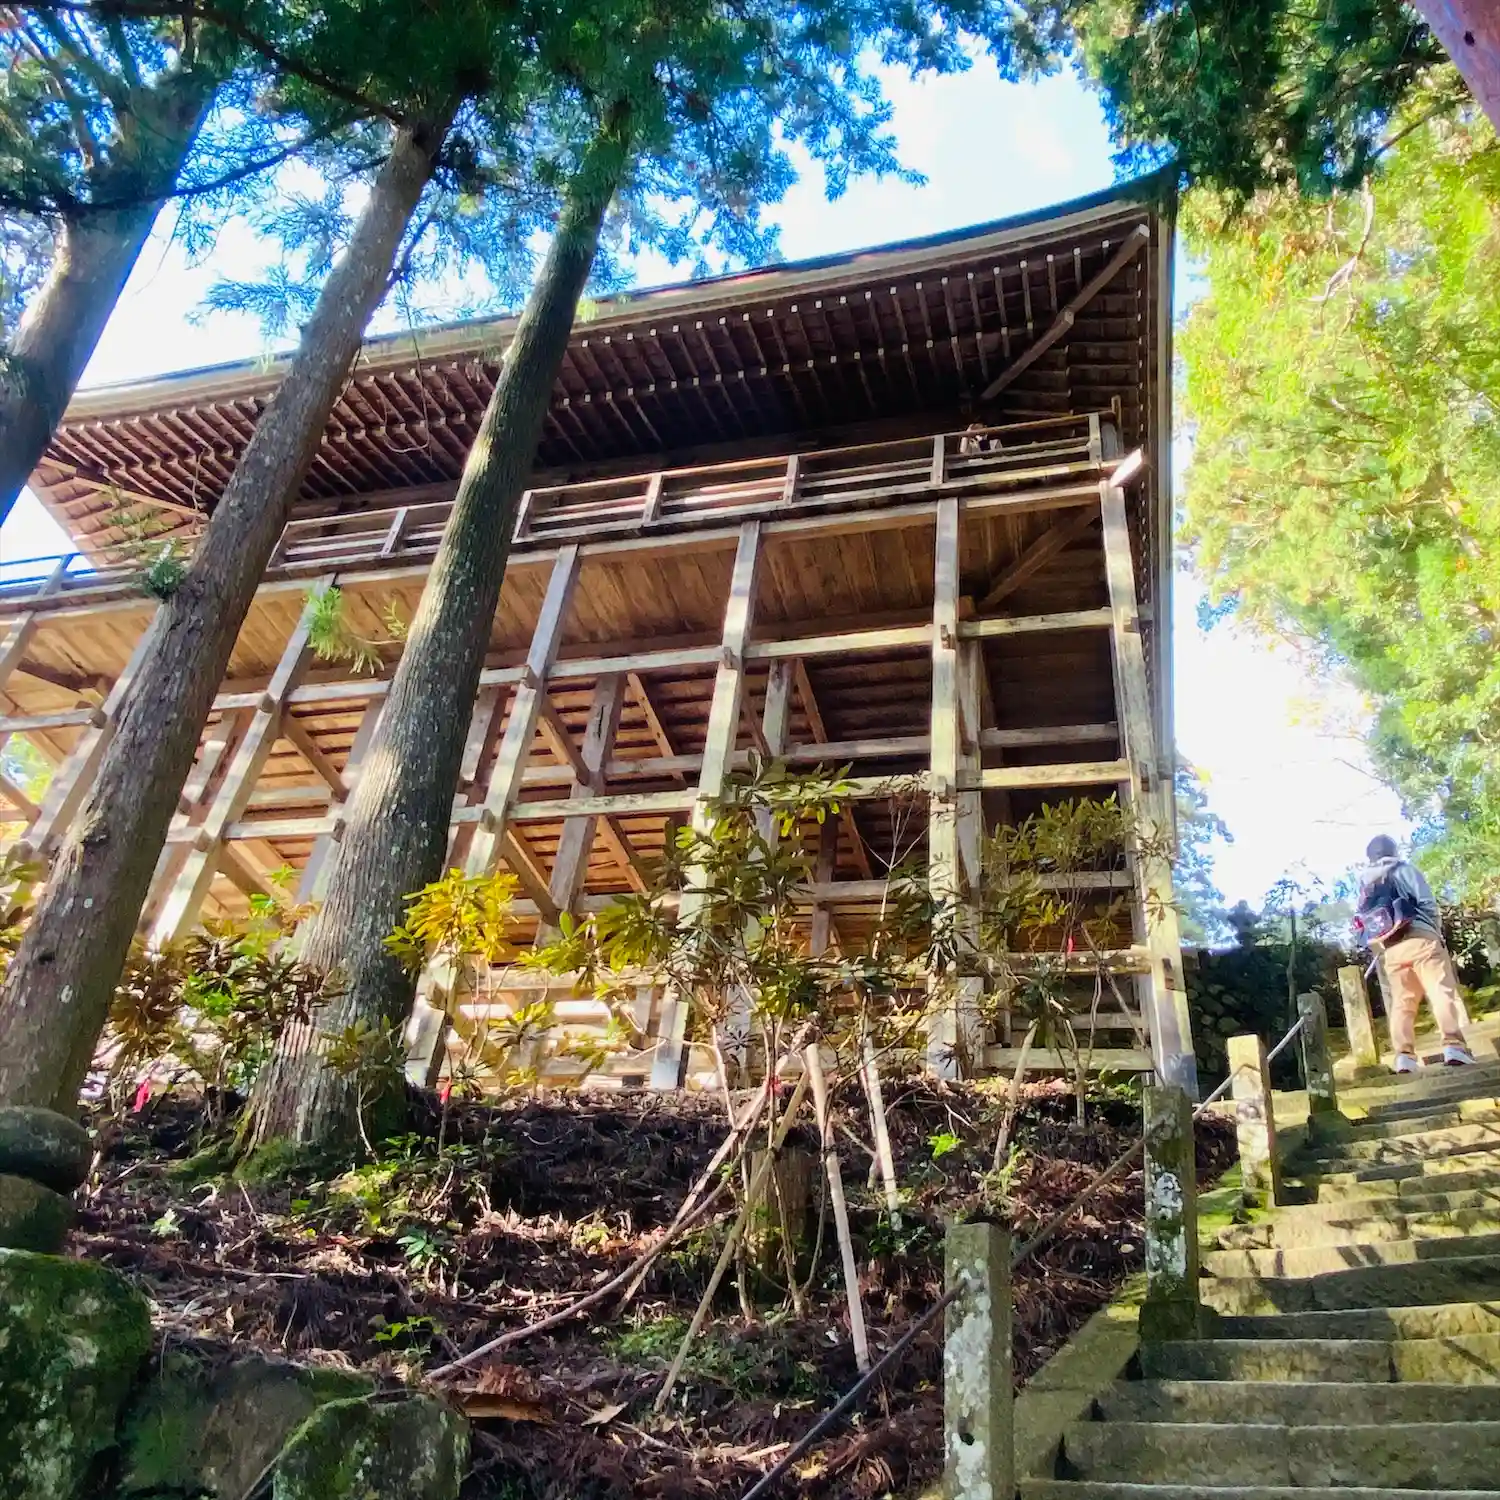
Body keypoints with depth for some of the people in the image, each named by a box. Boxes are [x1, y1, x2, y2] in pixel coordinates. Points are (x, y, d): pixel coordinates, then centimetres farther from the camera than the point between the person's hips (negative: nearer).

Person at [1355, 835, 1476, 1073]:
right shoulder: (1403, 870, 8)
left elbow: (1365, 922, 14)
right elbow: (1427, 902, -4)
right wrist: (1438, 932, 6)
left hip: (1391, 950, 5)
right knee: (1444, 991, -10)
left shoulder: (1366, 882, 22)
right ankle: (1454, 1046, -24)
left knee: (1402, 1002, 4)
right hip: (1419, 938, -5)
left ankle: (1404, 1055, -8)